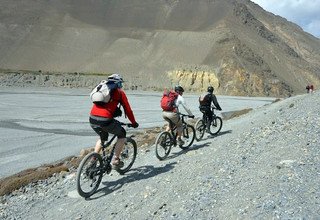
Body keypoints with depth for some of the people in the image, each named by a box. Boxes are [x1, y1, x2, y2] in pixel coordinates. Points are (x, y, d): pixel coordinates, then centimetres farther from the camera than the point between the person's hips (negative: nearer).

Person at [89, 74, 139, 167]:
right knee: (122, 135, 19)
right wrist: (134, 123, 23)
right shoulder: (120, 92, 9)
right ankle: (115, 160, 14)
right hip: (105, 120, -6)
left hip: (92, 119, 6)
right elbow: (127, 109, 10)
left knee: (103, 138, 33)